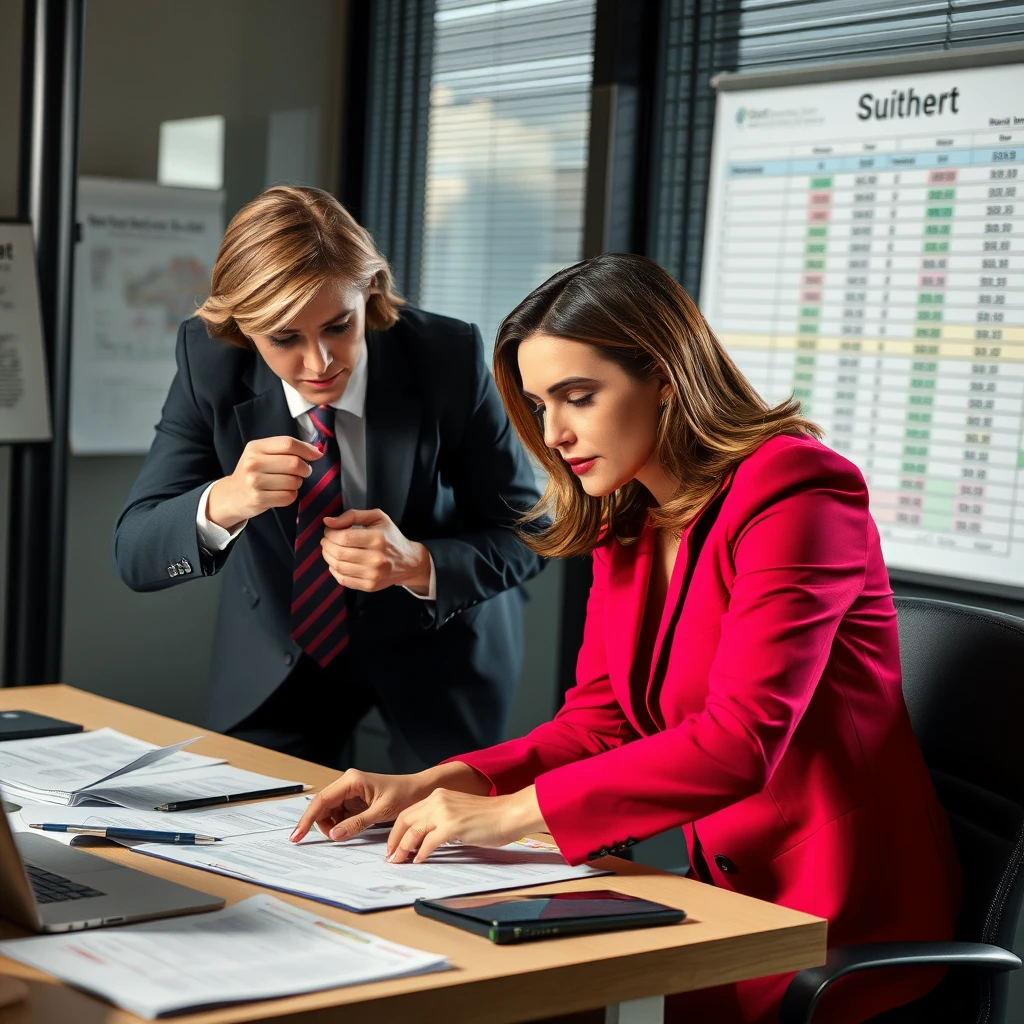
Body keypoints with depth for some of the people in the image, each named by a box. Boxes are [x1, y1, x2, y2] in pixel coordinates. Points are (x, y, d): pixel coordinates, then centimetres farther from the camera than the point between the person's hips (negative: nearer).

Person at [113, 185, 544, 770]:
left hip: (436, 646, -1)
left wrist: (418, 565, -37)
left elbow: (528, 532, -16)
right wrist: (222, 503, -43)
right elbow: (136, 555, -21)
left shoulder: (450, 358, -26)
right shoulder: (209, 360, -21)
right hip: (281, 659, 1)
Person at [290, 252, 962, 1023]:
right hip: (730, 893, 7)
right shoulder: (624, 525, 9)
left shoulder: (790, 492, -16)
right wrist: (431, 786, -8)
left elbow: (741, 741, -26)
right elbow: (599, 721, 8)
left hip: (842, 917, -7)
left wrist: (512, 812, -26)